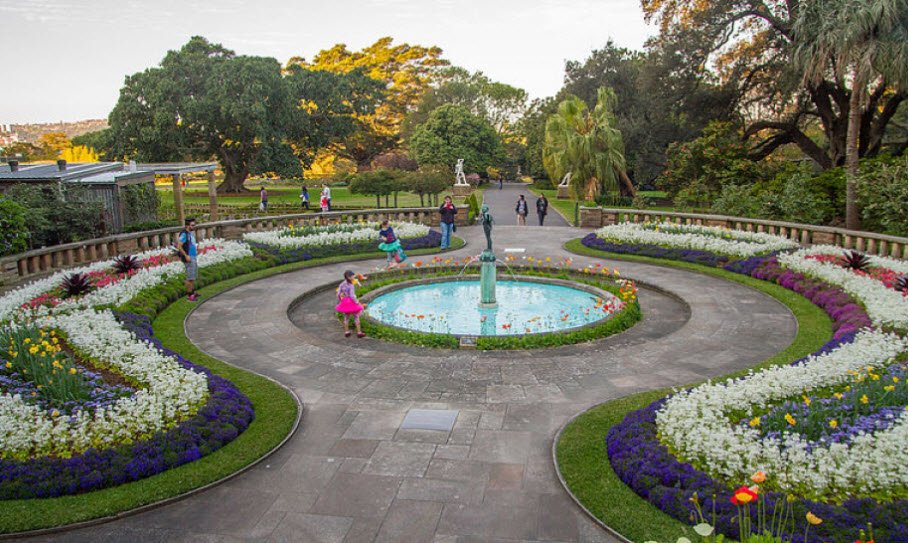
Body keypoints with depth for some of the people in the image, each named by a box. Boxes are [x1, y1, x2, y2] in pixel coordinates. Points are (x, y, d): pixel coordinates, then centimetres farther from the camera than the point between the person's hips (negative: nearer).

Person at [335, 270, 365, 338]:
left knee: (346, 317, 18)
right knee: (356, 317, 6)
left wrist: (339, 301, 14)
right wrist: (357, 302, -14)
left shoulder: (342, 284, 0)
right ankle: (359, 332, 10)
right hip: (352, 302, -6)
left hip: (344, 302, 6)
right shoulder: (351, 285, -20)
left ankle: (346, 332, 24)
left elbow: (338, 294, 1)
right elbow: (352, 295, -24)